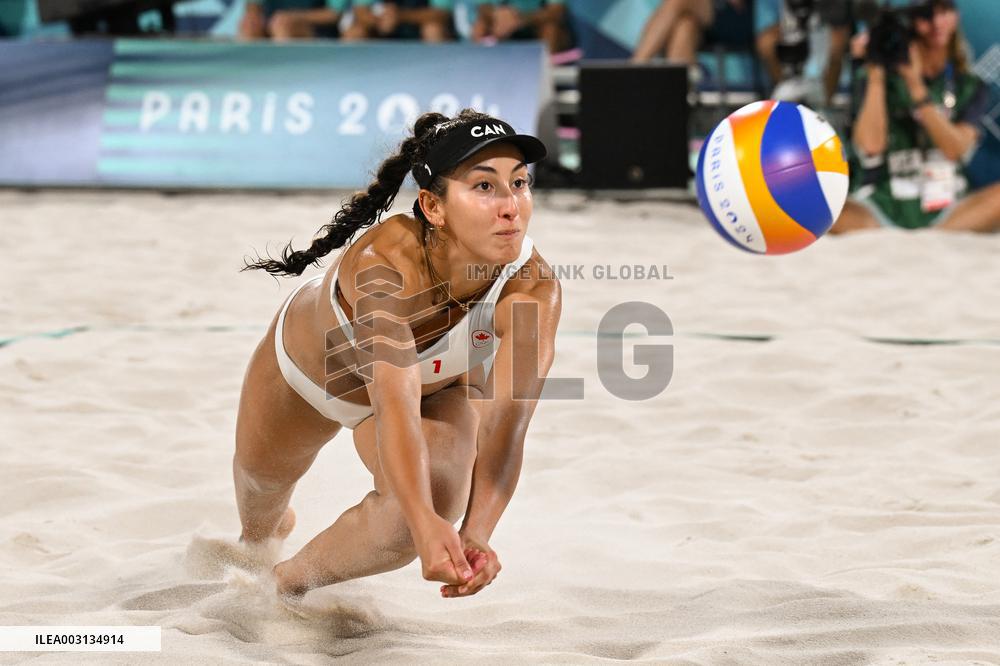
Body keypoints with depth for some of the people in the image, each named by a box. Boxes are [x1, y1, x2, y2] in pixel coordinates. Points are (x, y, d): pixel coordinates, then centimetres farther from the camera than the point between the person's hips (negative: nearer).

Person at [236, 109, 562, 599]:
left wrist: (475, 535, -60)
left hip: (435, 386, 1)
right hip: (306, 368, -1)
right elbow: (395, 403, -57)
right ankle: (260, 534, 67)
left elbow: (505, 423, -44)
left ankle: (293, 581, 5)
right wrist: (424, 524, -71)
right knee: (261, 475, 24)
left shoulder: (534, 289, -38)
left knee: (441, 496, -26)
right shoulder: (384, 260, -46)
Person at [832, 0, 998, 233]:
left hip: (943, 211, 2)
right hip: (882, 206, -2)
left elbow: (955, 149, -6)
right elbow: (870, 145, -10)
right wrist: (875, 73, -8)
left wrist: (916, 87, -12)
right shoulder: (885, 79, 7)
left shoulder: (971, 87, 12)